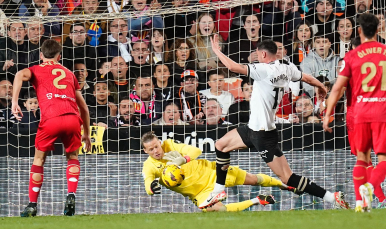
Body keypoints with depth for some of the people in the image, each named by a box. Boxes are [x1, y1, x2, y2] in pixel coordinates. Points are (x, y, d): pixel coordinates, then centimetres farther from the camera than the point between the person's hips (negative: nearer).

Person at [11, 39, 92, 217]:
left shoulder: (36, 70, 22)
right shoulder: (68, 74, 31)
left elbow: (20, 75, -5)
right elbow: (84, 108, 32)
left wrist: (14, 102, -9)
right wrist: (87, 134, 40)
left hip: (51, 119, -2)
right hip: (73, 118, 2)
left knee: (39, 159, 16)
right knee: (72, 157, 25)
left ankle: (32, 205, 14)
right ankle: (71, 196, 4)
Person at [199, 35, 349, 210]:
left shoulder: (264, 70, -20)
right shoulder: (286, 69, 3)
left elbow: (233, 67, -25)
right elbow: (307, 78, 20)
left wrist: (216, 50, -8)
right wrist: (321, 87, 42)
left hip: (263, 134, -10)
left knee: (287, 178, -10)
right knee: (221, 146, 21)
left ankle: (332, 197, -10)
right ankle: (218, 191, 32)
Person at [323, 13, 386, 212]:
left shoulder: (352, 56, 0)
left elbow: (337, 88, -2)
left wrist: (327, 115, 3)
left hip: (361, 111, 1)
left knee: (361, 157, 12)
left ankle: (360, 202, 6)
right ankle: (370, 186, -28)